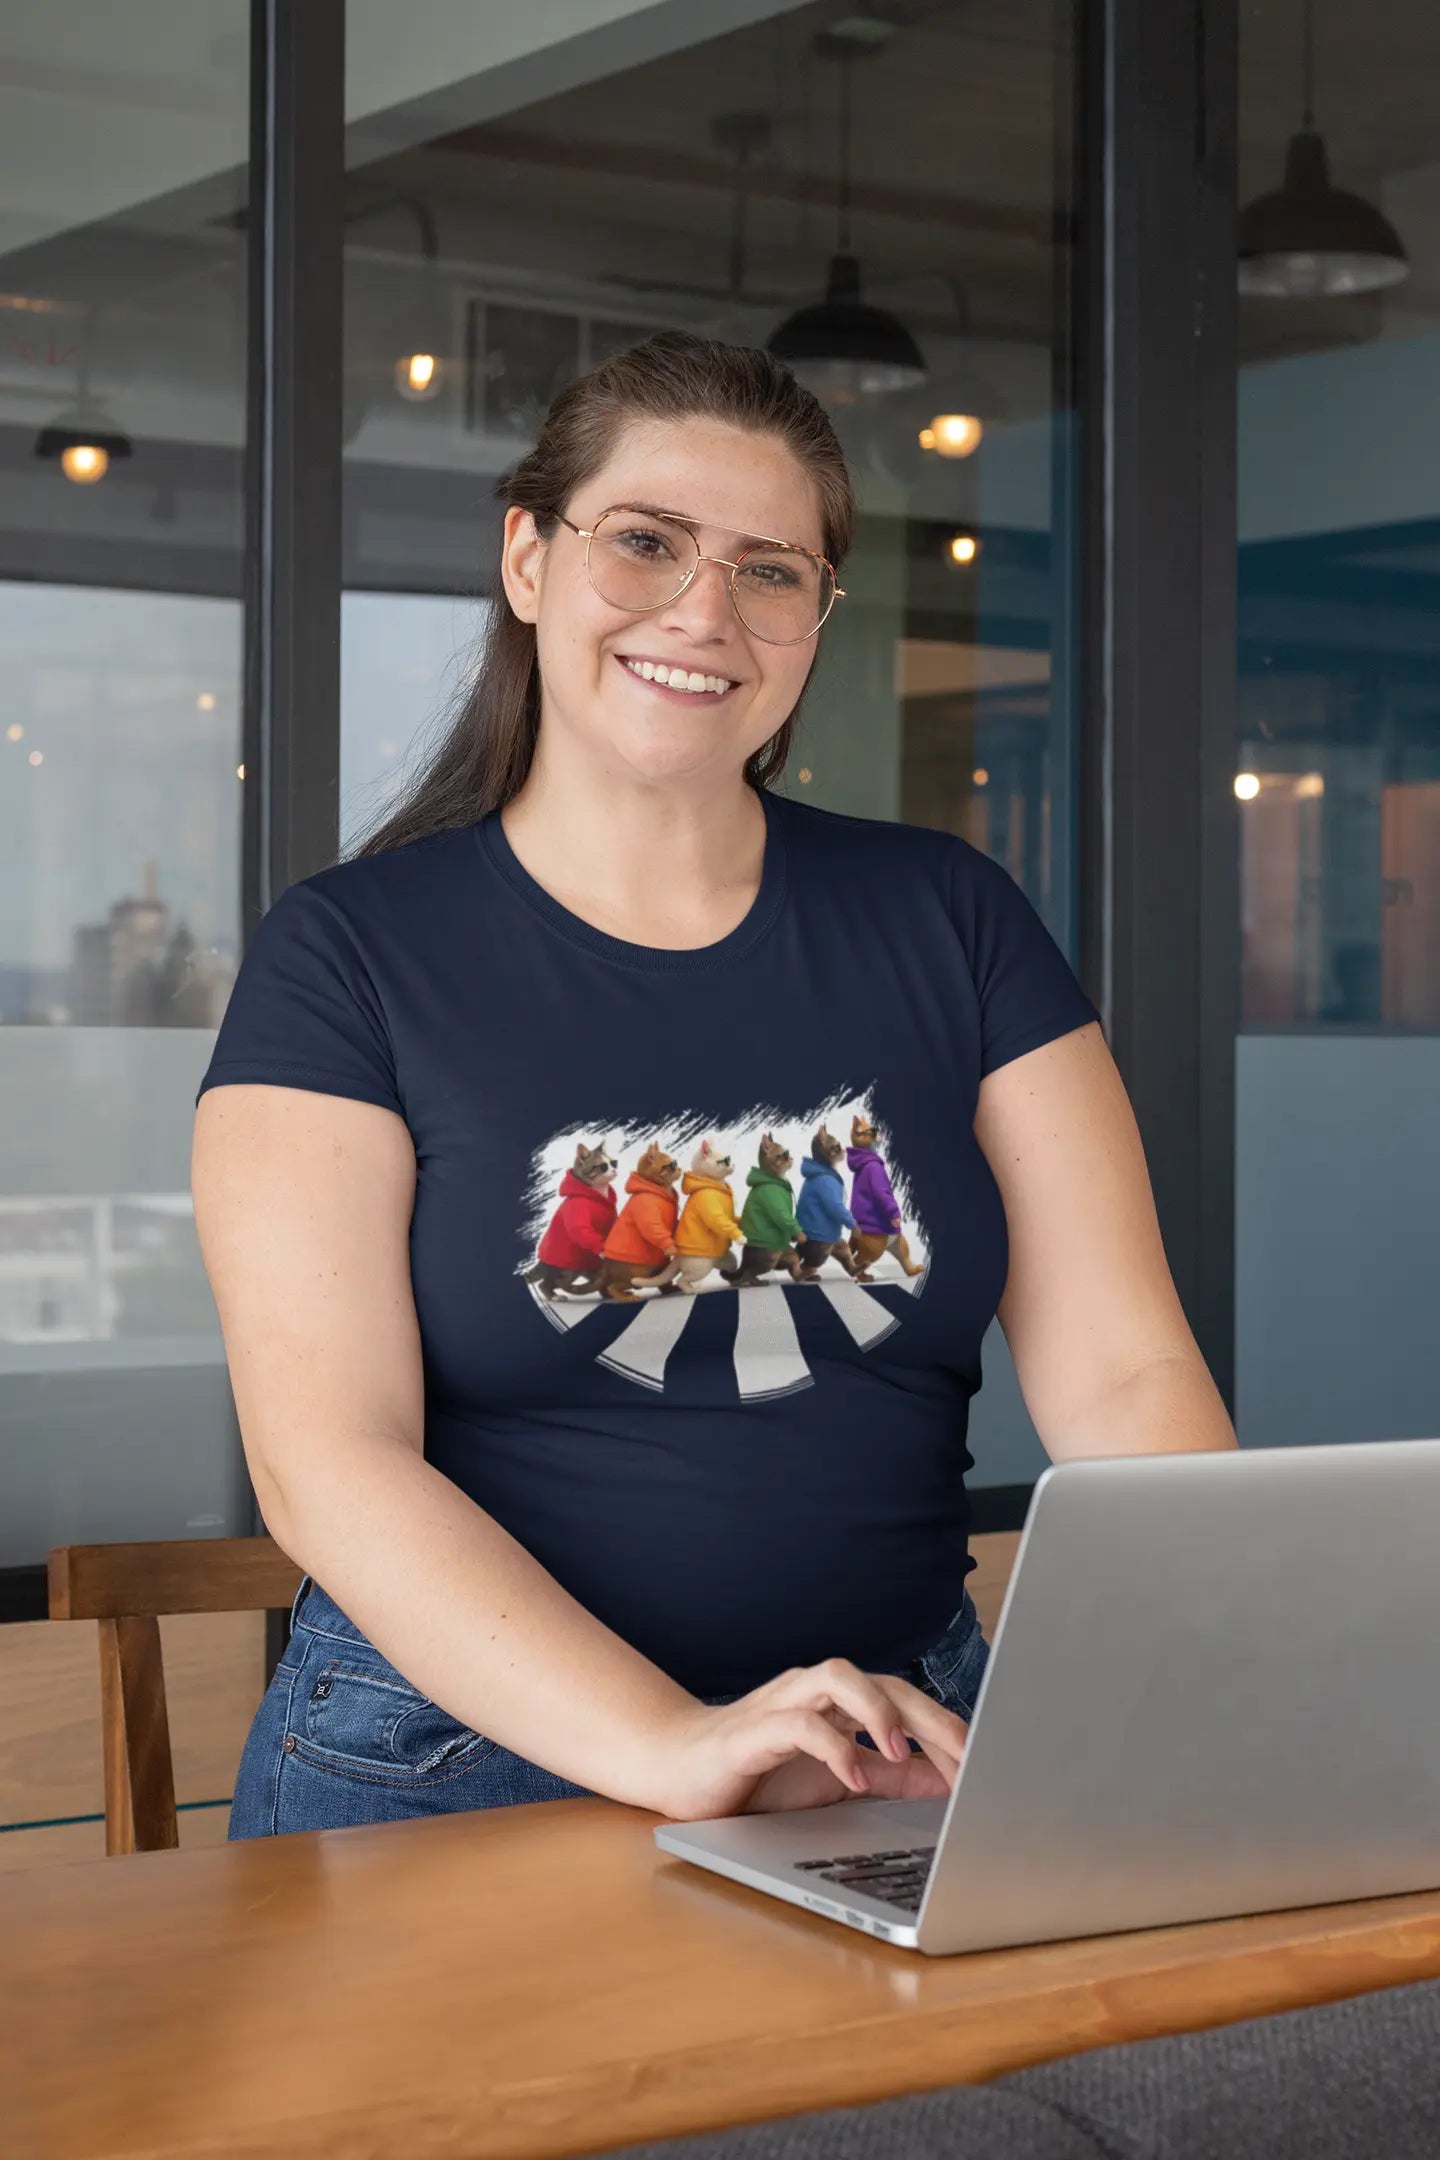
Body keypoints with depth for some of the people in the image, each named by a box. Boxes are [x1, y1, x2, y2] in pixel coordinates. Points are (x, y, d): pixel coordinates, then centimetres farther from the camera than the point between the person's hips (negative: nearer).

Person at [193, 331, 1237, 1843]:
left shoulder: (947, 921, 10)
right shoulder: (350, 954, 1)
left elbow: (1121, 1376, 4)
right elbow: (327, 1462, -9)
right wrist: (671, 1745, -23)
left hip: (895, 1761, 2)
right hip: (460, 1762, -1)